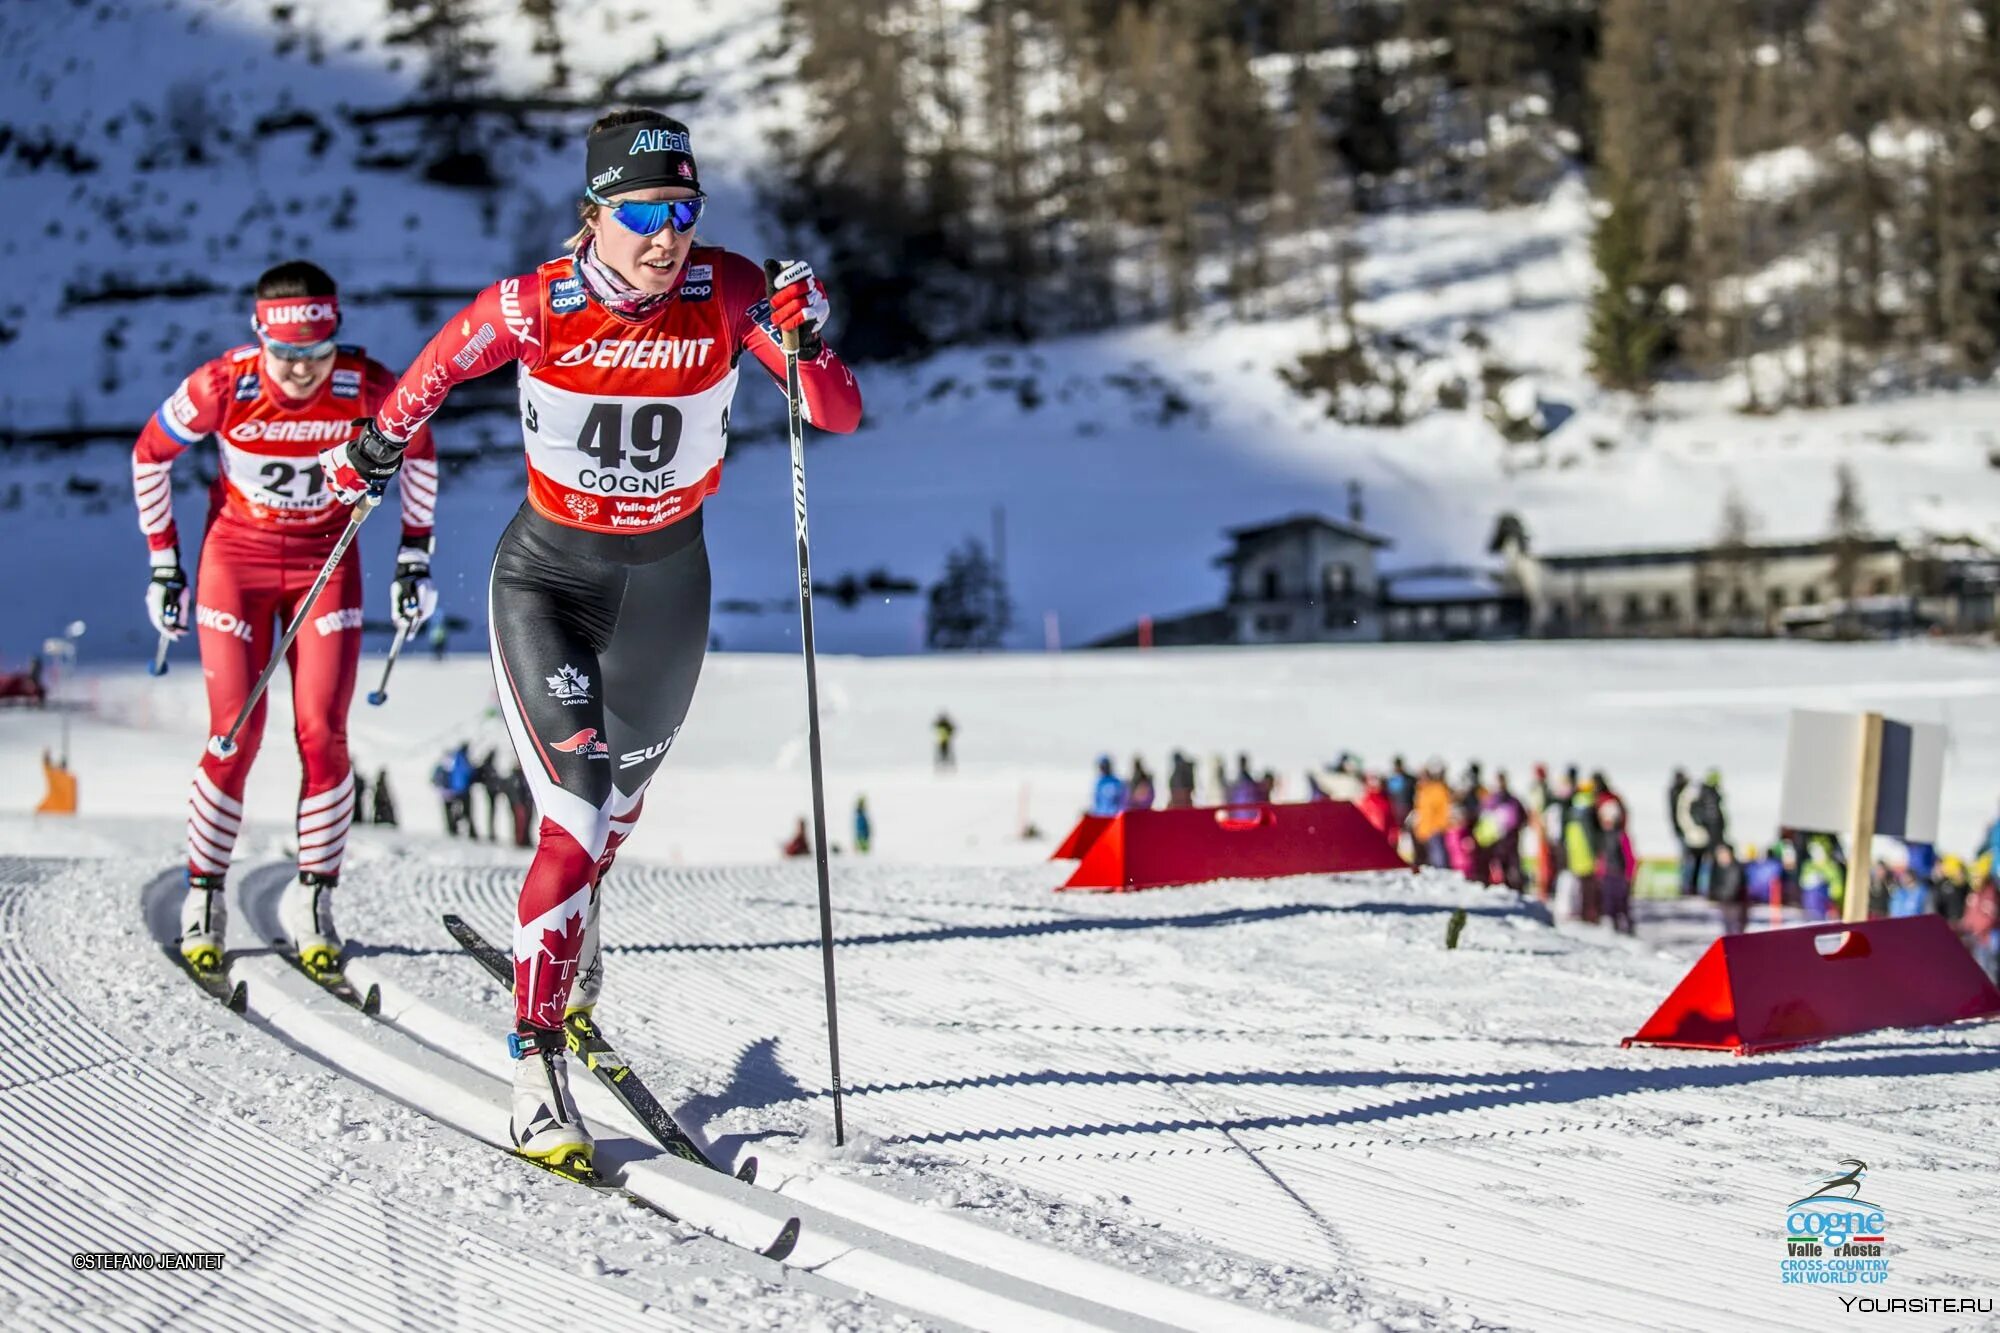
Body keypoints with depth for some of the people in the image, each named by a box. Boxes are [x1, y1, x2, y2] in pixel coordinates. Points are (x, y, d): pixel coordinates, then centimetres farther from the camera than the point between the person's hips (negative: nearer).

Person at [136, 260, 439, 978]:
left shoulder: (370, 388, -21)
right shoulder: (223, 386, -24)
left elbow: (418, 450, 1)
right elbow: (150, 455, -5)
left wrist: (414, 556, 3)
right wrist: (164, 564, -1)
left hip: (327, 559, 1)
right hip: (237, 553, -1)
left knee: (323, 735, -9)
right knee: (236, 736, -9)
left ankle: (311, 898, 6)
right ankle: (203, 896, 8)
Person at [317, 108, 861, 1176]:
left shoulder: (729, 294, -17)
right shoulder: (534, 307, -20)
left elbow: (839, 418, -18)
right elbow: (447, 359, 1)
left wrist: (807, 346, -37)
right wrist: (380, 441, 16)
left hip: (666, 586, 3)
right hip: (547, 576, -3)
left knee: (617, 805, 25)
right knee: (578, 822, -18)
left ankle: (570, 927, 58)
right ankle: (536, 1056, -5)